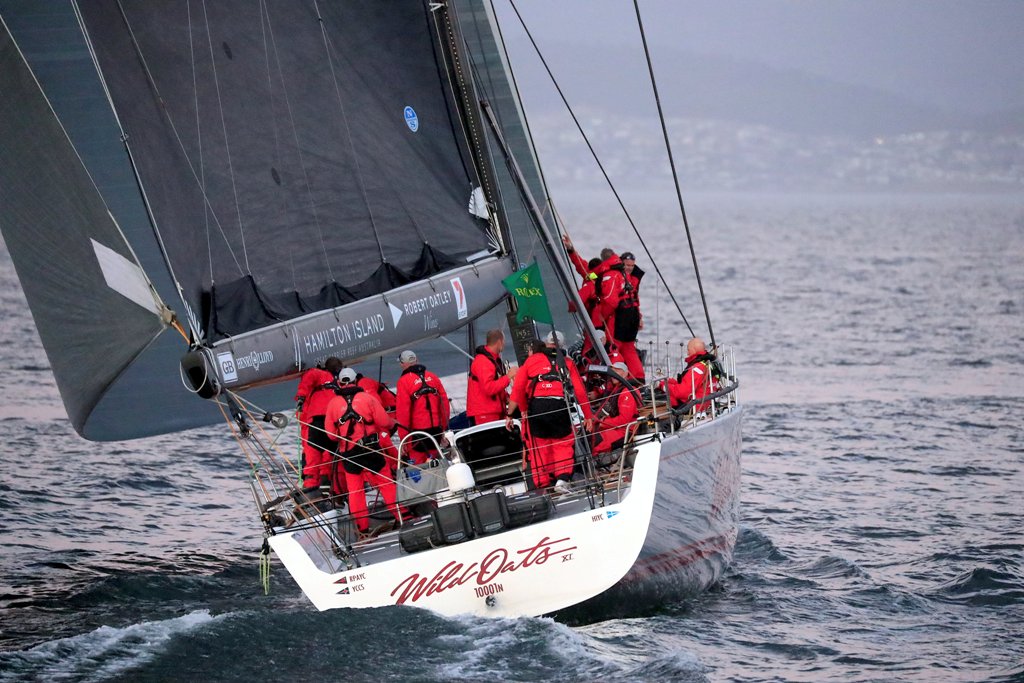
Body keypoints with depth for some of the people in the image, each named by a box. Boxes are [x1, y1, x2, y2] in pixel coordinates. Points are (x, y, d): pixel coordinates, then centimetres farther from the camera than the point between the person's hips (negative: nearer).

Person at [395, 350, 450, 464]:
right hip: (436, 428, 5)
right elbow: (444, 403, 8)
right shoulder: (432, 377, 7)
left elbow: (402, 411, -12)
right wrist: (444, 428, 16)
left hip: (417, 430, -5)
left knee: (417, 466, -1)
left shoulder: (404, 381, -9)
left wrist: (403, 437, -8)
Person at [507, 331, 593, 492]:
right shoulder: (567, 363, 17)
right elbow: (580, 391, 12)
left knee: (539, 446, 10)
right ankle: (562, 478, -6)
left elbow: (518, 388, 10)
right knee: (563, 444, 12)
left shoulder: (532, 360, 16)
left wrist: (510, 414, 15)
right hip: (559, 406, 0)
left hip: (536, 406, 0)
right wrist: (587, 416, 21)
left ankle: (542, 484, 9)